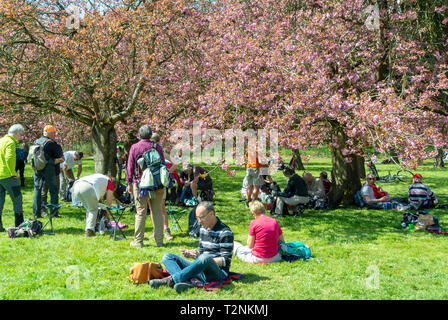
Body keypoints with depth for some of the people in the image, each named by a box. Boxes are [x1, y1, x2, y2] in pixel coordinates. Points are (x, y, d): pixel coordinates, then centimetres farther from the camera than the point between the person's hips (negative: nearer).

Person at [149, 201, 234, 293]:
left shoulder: (225, 232, -8)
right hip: (201, 269, 8)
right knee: (168, 257, -3)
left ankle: (172, 280, -34)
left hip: (219, 272, -8)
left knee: (205, 258, -41)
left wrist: (199, 256, -22)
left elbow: (226, 261, -13)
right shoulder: (203, 229, 15)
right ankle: (185, 282, -33)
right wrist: (193, 253, -1)